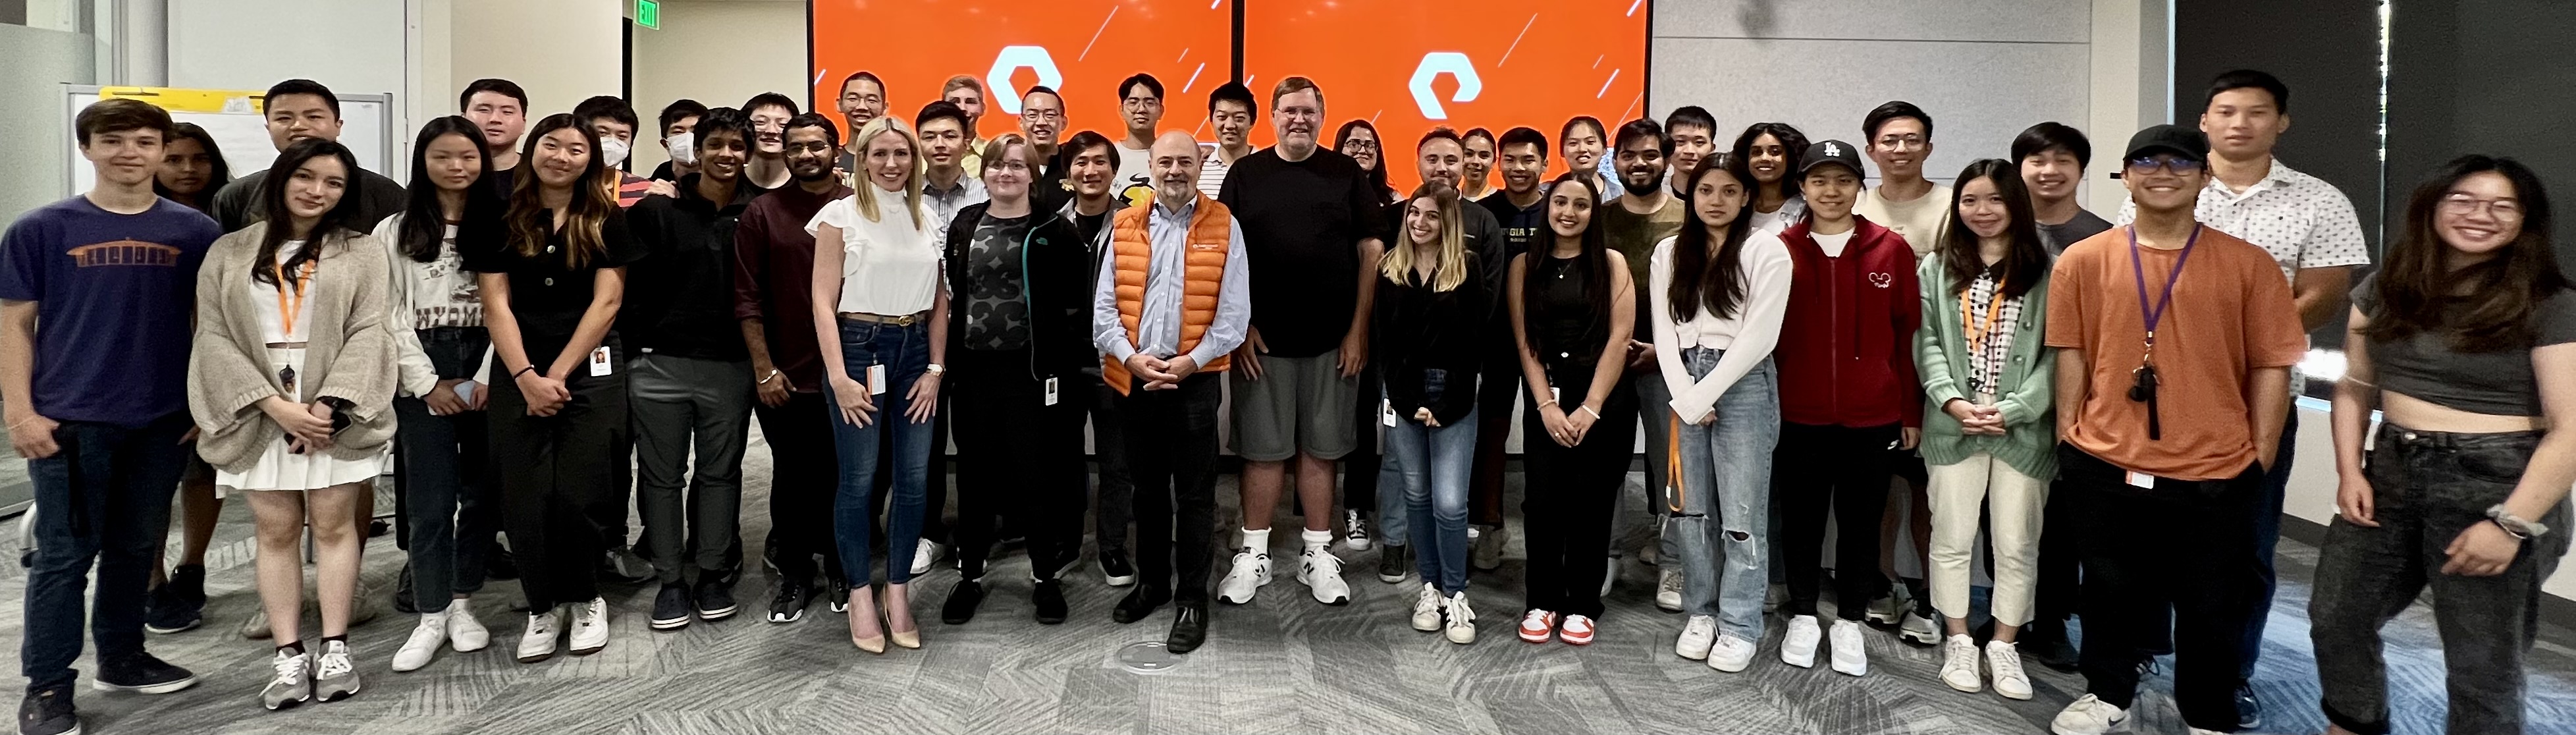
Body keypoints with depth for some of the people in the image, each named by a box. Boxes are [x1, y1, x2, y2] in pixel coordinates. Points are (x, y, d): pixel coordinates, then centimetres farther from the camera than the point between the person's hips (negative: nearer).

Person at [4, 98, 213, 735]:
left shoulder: (195, 232, 3)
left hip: (164, 420, 2)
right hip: (70, 419, -2)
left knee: (137, 545, 15)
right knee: (65, 554, 3)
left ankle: (122, 659, 30)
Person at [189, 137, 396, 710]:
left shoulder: (361, 252, 4)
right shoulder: (229, 252, 8)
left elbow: (368, 332, -4)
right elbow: (214, 336, 1)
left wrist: (327, 404, -15)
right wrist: (274, 404, -11)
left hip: (334, 411, -1)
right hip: (260, 414, 2)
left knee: (333, 525, 2)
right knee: (276, 532, 5)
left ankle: (335, 648, 10)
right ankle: (289, 656, 10)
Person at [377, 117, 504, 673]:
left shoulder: (499, 226, 5)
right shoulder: (395, 231, 6)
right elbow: (391, 314, 1)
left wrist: (488, 378, -9)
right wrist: (428, 382, -6)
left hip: (488, 373, 1)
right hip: (423, 378, 0)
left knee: (481, 492, 5)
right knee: (429, 498, -1)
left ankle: (462, 603, 18)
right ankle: (431, 616, 7)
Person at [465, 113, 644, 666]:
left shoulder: (606, 221, 3)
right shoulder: (501, 221, 6)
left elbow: (606, 301, -3)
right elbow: (496, 306, 1)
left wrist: (558, 373, -9)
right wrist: (527, 377, -11)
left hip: (591, 372, -1)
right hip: (516, 376, 1)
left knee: (578, 494, -4)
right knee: (525, 497, 0)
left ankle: (586, 600, 17)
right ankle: (542, 607, 16)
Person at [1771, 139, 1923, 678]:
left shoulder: (1891, 250, 0)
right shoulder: (1781, 250, -1)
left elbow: (1909, 335, 2)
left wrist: (1912, 412, 2)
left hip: (1872, 416, 0)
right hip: (1798, 414, 0)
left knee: (1861, 521, 10)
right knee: (1801, 518, 10)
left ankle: (1849, 623, 24)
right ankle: (1802, 617, 26)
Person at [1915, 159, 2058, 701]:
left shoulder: (2045, 270, 1)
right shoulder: (1938, 268, 8)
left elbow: (2057, 353, -3)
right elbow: (1926, 341, 2)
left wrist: (2012, 409, -13)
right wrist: (1952, 400, -11)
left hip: (2023, 429, -1)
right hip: (1953, 426, 1)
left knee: (2017, 545, 6)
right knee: (1952, 539, 7)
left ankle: (2004, 646, 20)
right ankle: (1958, 642, 22)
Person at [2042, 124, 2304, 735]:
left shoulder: (2248, 265, -3)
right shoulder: (2084, 260, 0)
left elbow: (2272, 366, 0)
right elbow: (2072, 354, 5)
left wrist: (2262, 454, -1)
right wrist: (2067, 433, 4)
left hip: (2215, 472, -1)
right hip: (2104, 465, 1)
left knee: (2210, 607, 11)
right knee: (2109, 592, 16)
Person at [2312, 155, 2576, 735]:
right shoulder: (2383, 292, 5)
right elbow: (2355, 388, 12)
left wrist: (2512, 524, -19)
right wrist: (2350, 471, -1)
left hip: (2495, 485, -5)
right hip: (2392, 474, 5)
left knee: (2483, 671, 7)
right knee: (2335, 620, 14)